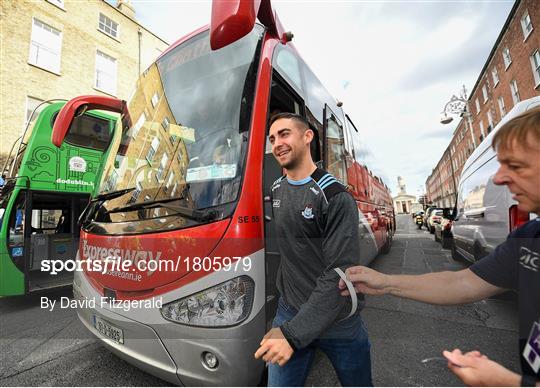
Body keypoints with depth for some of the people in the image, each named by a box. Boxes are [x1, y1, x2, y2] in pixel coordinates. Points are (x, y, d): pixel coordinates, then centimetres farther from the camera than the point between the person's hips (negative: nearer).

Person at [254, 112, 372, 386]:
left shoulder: (335, 197, -20)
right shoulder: (276, 190, 1)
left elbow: (340, 274, -24)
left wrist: (293, 333, -27)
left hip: (339, 322, -3)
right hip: (289, 312, 4)